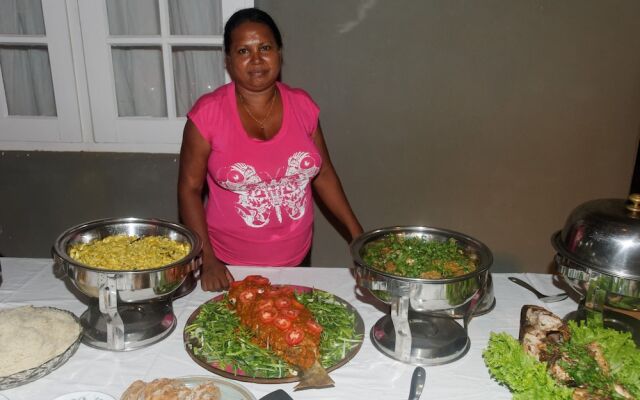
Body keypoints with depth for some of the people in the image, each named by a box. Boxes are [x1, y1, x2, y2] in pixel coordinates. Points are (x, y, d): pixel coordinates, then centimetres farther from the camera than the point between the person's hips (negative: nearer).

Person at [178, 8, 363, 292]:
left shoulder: (302, 105, -4)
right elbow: (189, 188, -8)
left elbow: (323, 173, 5)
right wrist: (207, 260, -15)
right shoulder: (207, 113, -13)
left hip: (295, 259, 3)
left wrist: (357, 234, 1)